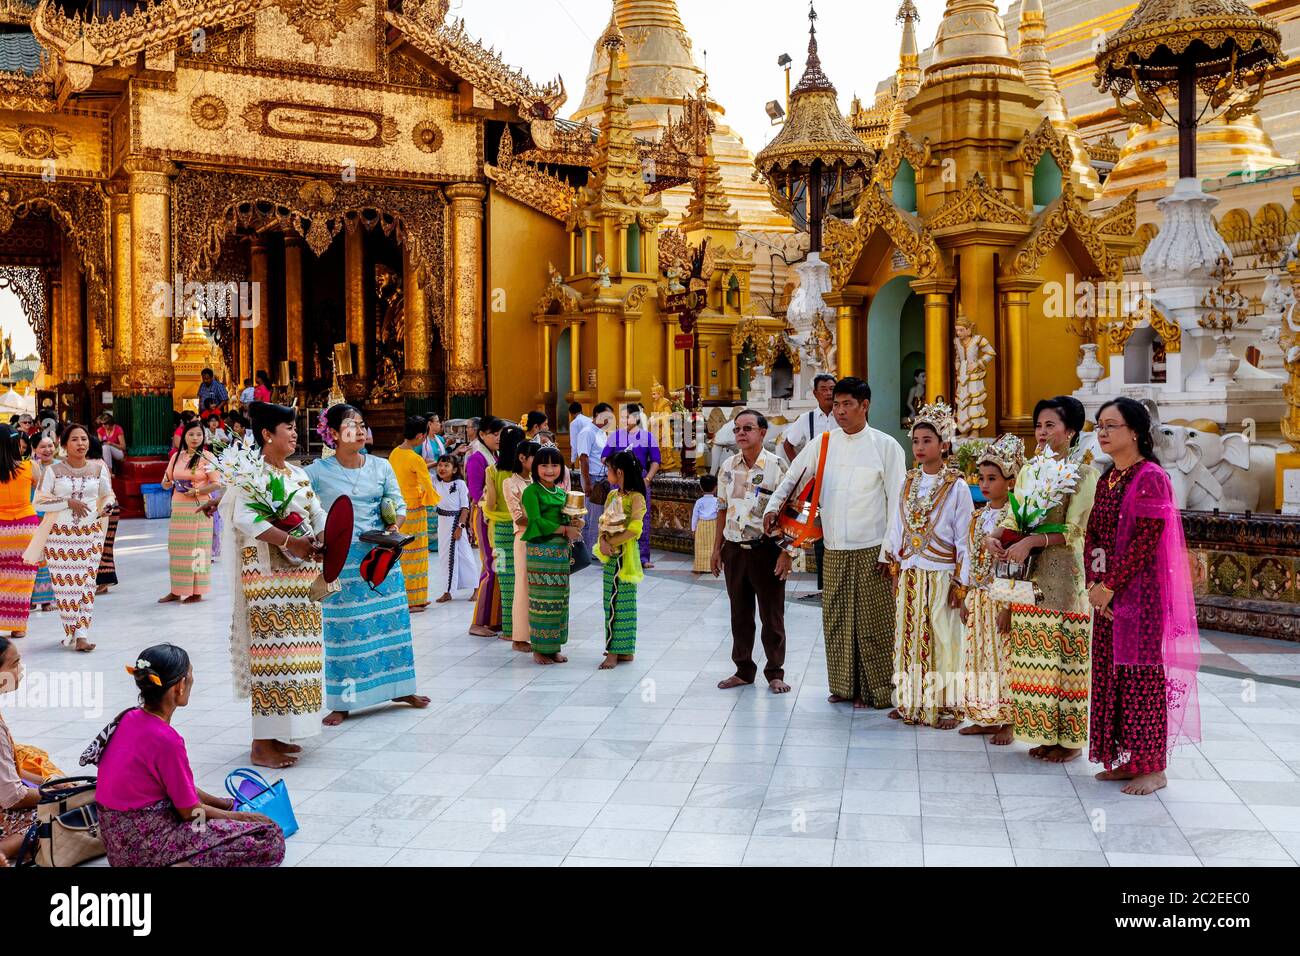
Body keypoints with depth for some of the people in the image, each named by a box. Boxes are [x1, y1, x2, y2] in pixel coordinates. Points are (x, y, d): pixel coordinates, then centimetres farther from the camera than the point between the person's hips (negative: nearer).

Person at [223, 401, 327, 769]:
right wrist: (290, 541, -30)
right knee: (270, 648, -8)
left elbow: (318, 514, 9)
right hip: (268, 575, -8)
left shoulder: (299, 474, 15)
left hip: (301, 573, 8)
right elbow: (245, 518, -23)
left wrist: (321, 541, -12)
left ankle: (278, 732, 19)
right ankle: (262, 743, -3)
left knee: (294, 649, 10)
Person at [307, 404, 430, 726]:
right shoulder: (318, 471, -5)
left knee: (391, 619, 9)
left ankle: (399, 688, 25)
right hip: (341, 559, -3)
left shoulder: (381, 466, 4)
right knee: (343, 627, 1)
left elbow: (398, 503, 10)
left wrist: (394, 525, -9)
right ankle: (342, 702, 11)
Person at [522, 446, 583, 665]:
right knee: (541, 598, -4)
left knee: (559, 598, 8)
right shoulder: (532, 491, -6)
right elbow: (536, 521, -16)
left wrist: (575, 524, -4)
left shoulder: (562, 493, 14)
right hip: (540, 550, -7)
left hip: (561, 550, 7)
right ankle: (539, 648, 4)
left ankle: (554, 647, 17)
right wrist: (565, 530, -15)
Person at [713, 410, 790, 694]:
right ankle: (743, 670, 23)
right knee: (740, 613, 12)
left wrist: (786, 552, -13)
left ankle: (775, 673, 15)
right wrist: (717, 548, 12)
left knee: (772, 614, 4)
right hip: (734, 549, 5)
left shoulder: (776, 465, -8)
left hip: (766, 549, -4)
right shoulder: (728, 466, 7)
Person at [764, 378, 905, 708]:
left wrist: (890, 552, -8)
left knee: (872, 622, 1)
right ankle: (844, 685, 22)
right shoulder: (822, 444, 7)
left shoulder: (885, 446, -3)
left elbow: (896, 501, -4)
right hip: (834, 549, 4)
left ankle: (876, 690, 12)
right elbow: (792, 479, 14)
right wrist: (773, 507, -4)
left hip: (871, 550, -4)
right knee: (836, 619, 9)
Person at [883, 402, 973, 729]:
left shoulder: (957, 487, -6)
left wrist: (960, 582, -8)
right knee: (908, 636, 8)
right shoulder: (908, 482, 9)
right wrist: (894, 568, 10)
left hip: (940, 575, -5)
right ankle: (910, 701, 18)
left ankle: (946, 704, 7)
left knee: (942, 639, -2)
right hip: (908, 574, 5)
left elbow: (964, 538, -6)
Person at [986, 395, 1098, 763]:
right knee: (1034, 654, 7)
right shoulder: (1029, 471, 13)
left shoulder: (1084, 473, -6)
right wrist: (996, 535, -9)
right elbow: (1014, 517, 11)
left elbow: (1073, 530, -13)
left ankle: (1071, 738, 9)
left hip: (1066, 574, -6)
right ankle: (1045, 734, 17)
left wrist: (1031, 541, -23)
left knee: (1065, 654, -1)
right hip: (1031, 574, 6)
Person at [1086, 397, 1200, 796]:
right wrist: (1094, 583, -2)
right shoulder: (1107, 480, 13)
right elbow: (1092, 535, 11)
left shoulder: (1151, 478, -12)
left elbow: (1144, 541, -18)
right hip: (1107, 591, 8)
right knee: (1112, 673, 10)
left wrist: (1110, 585, -18)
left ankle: (1154, 767, 7)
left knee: (1142, 674, -3)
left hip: (1141, 591, -8)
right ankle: (1126, 759, 20)